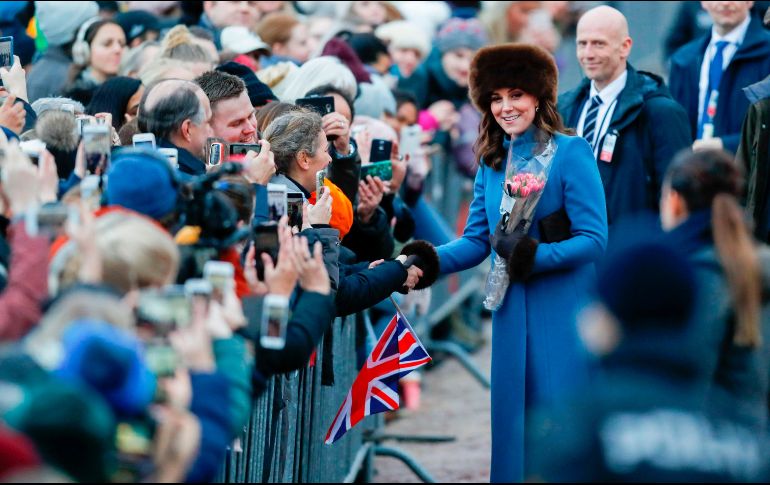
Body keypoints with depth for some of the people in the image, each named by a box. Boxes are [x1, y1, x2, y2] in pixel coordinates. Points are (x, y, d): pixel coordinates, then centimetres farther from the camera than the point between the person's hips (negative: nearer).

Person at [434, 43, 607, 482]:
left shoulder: (570, 153, -8)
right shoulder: (491, 163, 10)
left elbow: (595, 240, -13)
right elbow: (477, 241, 7)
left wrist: (534, 255, -24)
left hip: (562, 314, -6)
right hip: (512, 315, 6)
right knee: (514, 421, 9)